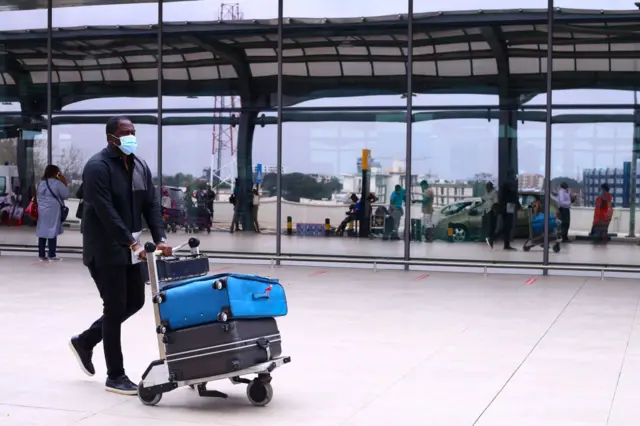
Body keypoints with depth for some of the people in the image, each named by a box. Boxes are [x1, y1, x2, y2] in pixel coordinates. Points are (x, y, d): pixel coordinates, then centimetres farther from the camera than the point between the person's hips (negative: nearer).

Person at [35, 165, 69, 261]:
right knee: (52, 232, -2)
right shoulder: (57, 183, -12)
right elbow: (66, 195, -8)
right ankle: (51, 255, 0)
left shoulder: (41, 183, 10)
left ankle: (42, 255, 8)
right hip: (53, 211, -6)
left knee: (42, 232, 7)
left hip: (42, 210, 6)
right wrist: (64, 184, 1)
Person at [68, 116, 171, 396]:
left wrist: (160, 239, -9)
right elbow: (105, 210, -23)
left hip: (130, 248, 8)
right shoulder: (98, 167, -15)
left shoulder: (140, 167, 9)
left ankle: (85, 341, 31)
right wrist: (132, 242, -30)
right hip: (105, 250, -8)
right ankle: (115, 376, 7)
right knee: (115, 307, -4)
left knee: (134, 302, 12)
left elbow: (151, 204, 6)